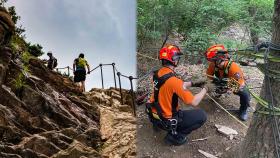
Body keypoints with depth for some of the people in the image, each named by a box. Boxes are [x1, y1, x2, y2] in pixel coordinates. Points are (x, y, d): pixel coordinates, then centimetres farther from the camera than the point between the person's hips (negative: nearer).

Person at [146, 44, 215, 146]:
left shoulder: (158, 73, -4)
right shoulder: (173, 80, -29)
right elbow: (194, 102, -23)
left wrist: (193, 83, 11)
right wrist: (205, 89, -9)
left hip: (154, 115, 8)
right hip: (167, 120, -8)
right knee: (202, 115, 0)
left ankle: (157, 123, 26)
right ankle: (174, 136, 1)